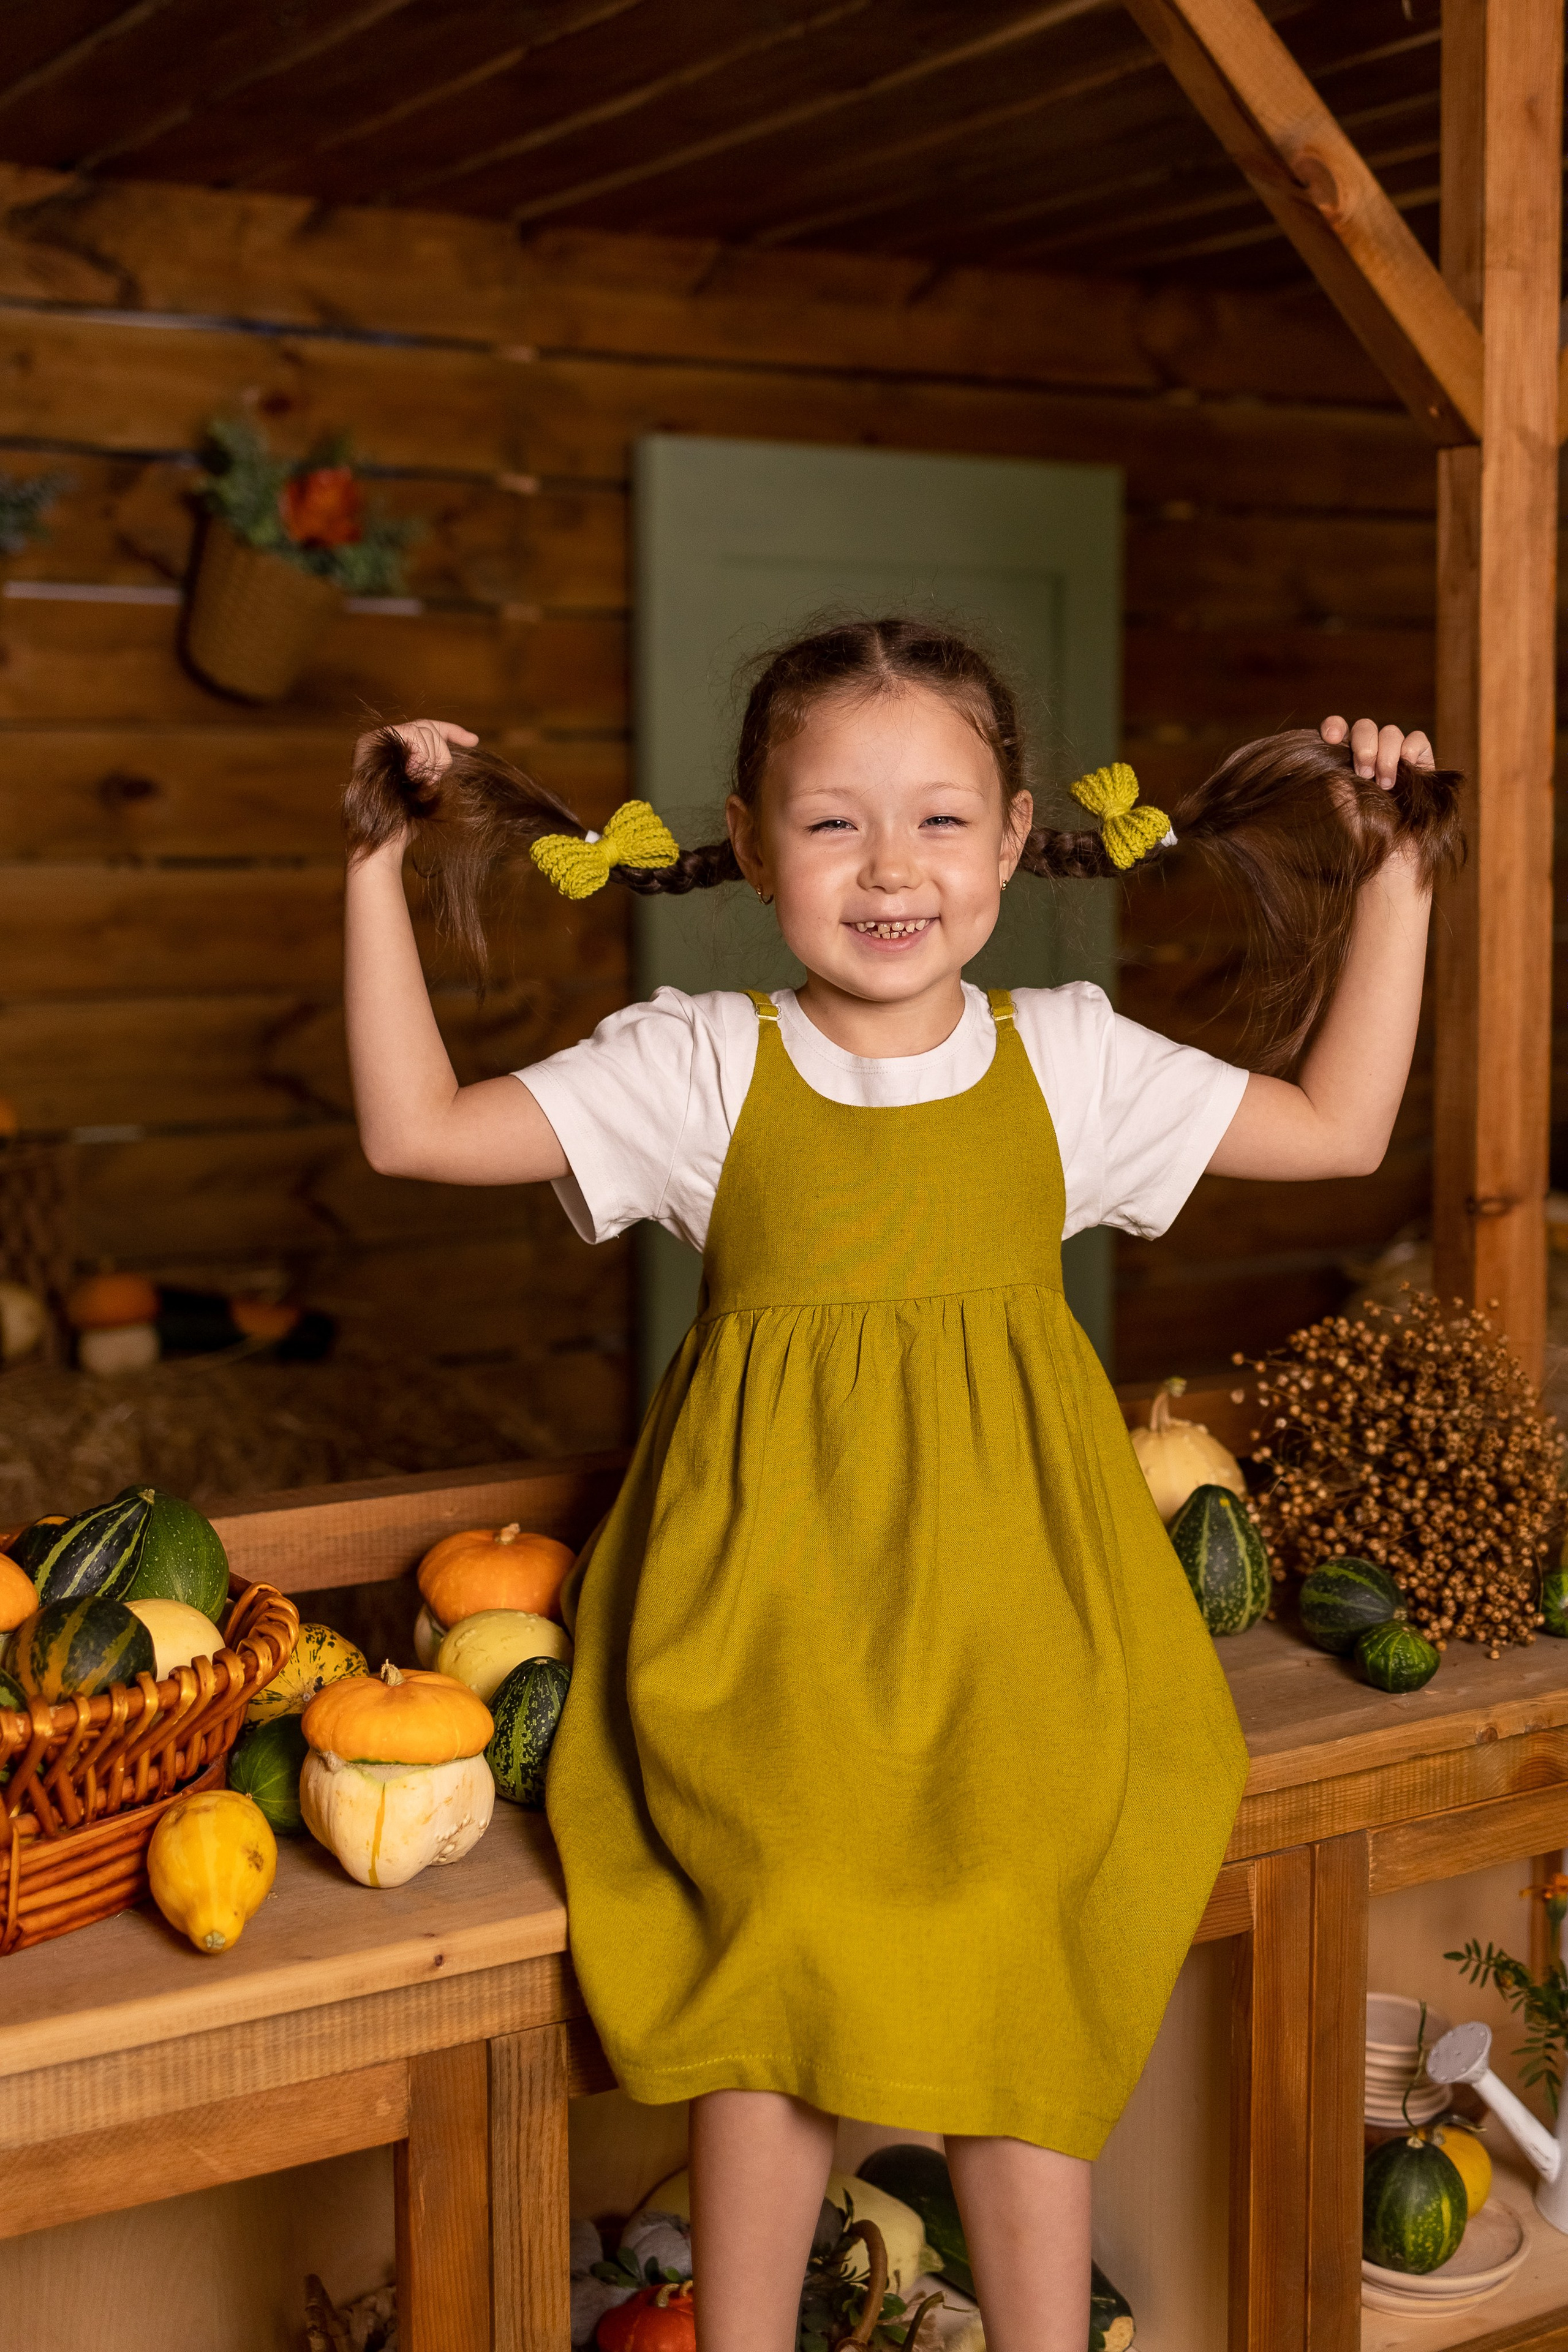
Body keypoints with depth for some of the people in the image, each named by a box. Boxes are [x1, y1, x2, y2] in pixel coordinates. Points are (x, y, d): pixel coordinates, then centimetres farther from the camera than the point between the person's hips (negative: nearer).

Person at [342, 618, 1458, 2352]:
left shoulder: (1069, 1060, 4)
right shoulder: (700, 1068, -2)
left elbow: (1339, 1125, 11)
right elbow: (413, 1128, -4)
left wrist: (1394, 877, 9)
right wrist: (379, 873, -6)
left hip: (1009, 1631, 2)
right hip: (772, 1637, -1)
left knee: (1024, 2002, -1)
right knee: (777, 2002, -4)